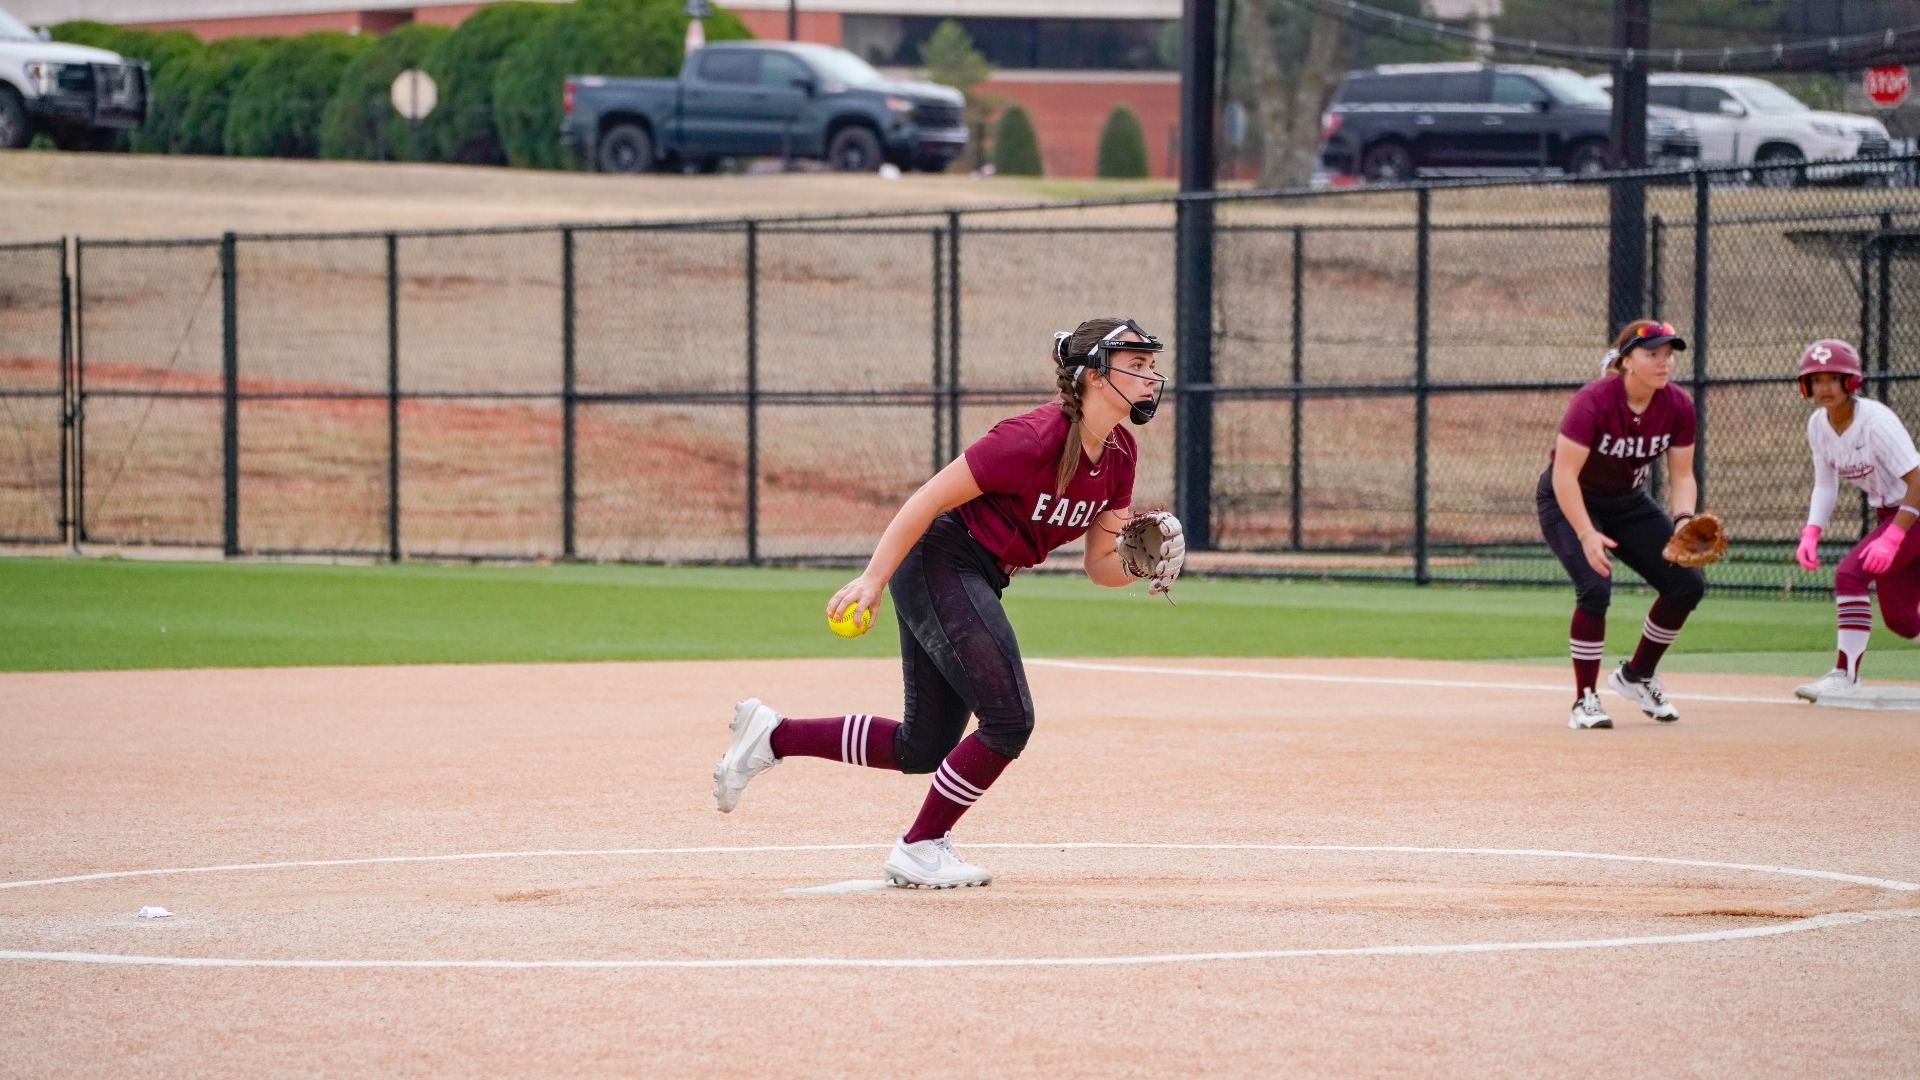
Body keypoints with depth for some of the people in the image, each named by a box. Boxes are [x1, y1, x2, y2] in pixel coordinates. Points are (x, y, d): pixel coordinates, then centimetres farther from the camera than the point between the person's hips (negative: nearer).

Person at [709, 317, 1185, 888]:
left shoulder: (1118, 455, 2)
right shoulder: (1035, 438, -23)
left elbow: (1100, 563, 9)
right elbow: (929, 499, -20)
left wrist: (1137, 565, -14)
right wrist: (873, 579, -20)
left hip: (978, 581, 9)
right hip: (939, 561, -9)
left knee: (924, 747, 10)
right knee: (1009, 718, -15)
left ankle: (772, 736, 21)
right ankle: (920, 849, 0)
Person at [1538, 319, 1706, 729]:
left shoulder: (1677, 406, -14)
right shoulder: (1593, 401, -30)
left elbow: (1681, 476, -8)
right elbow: (1564, 474, -32)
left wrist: (1684, 522, -28)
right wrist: (1586, 533, -42)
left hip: (1629, 502, 6)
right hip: (1570, 502, -6)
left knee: (1687, 585, -3)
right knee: (1596, 586, -27)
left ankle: (1636, 676, 19)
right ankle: (1584, 701, -13)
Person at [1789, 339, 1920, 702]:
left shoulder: (1876, 421, -25)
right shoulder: (1818, 425, -2)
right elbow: (1825, 484, 6)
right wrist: (1811, 533, -11)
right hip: (1888, 514, 8)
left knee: (1850, 574, -24)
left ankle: (1846, 675, -20)